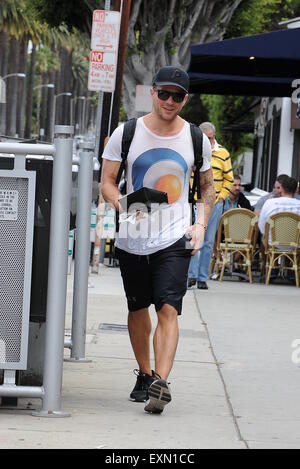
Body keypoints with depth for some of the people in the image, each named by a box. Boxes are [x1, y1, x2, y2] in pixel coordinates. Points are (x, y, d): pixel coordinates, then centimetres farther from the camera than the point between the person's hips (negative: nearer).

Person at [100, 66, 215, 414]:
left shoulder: (196, 139, 2)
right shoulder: (127, 134, -2)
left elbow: (208, 185, 15)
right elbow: (107, 182, 1)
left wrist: (201, 223, 1)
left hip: (175, 240, -1)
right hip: (132, 240, 1)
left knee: (168, 309, -15)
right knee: (138, 309, 13)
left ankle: (161, 383, -23)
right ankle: (144, 374, 32)